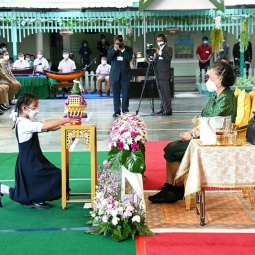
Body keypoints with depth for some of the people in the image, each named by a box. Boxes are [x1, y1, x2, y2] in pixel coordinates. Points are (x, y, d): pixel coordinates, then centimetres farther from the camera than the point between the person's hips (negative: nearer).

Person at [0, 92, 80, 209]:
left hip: (35, 159, 10)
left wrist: (63, 124, -9)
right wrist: (66, 120, -23)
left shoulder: (28, 123, 11)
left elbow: (48, 128, 7)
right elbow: (46, 126, -28)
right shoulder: (23, 124, -21)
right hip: (28, 163, -10)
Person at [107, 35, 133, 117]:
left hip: (125, 75, -1)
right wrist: (115, 49, -16)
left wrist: (123, 49, -17)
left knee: (125, 94, 1)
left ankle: (125, 110, 10)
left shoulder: (128, 49, 3)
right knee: (116, 94, 4)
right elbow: (109, 58, -9)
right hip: (115, 75, 1)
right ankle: (117, 111, 11)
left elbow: (129, 58, -12)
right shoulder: (111, 48, 6)